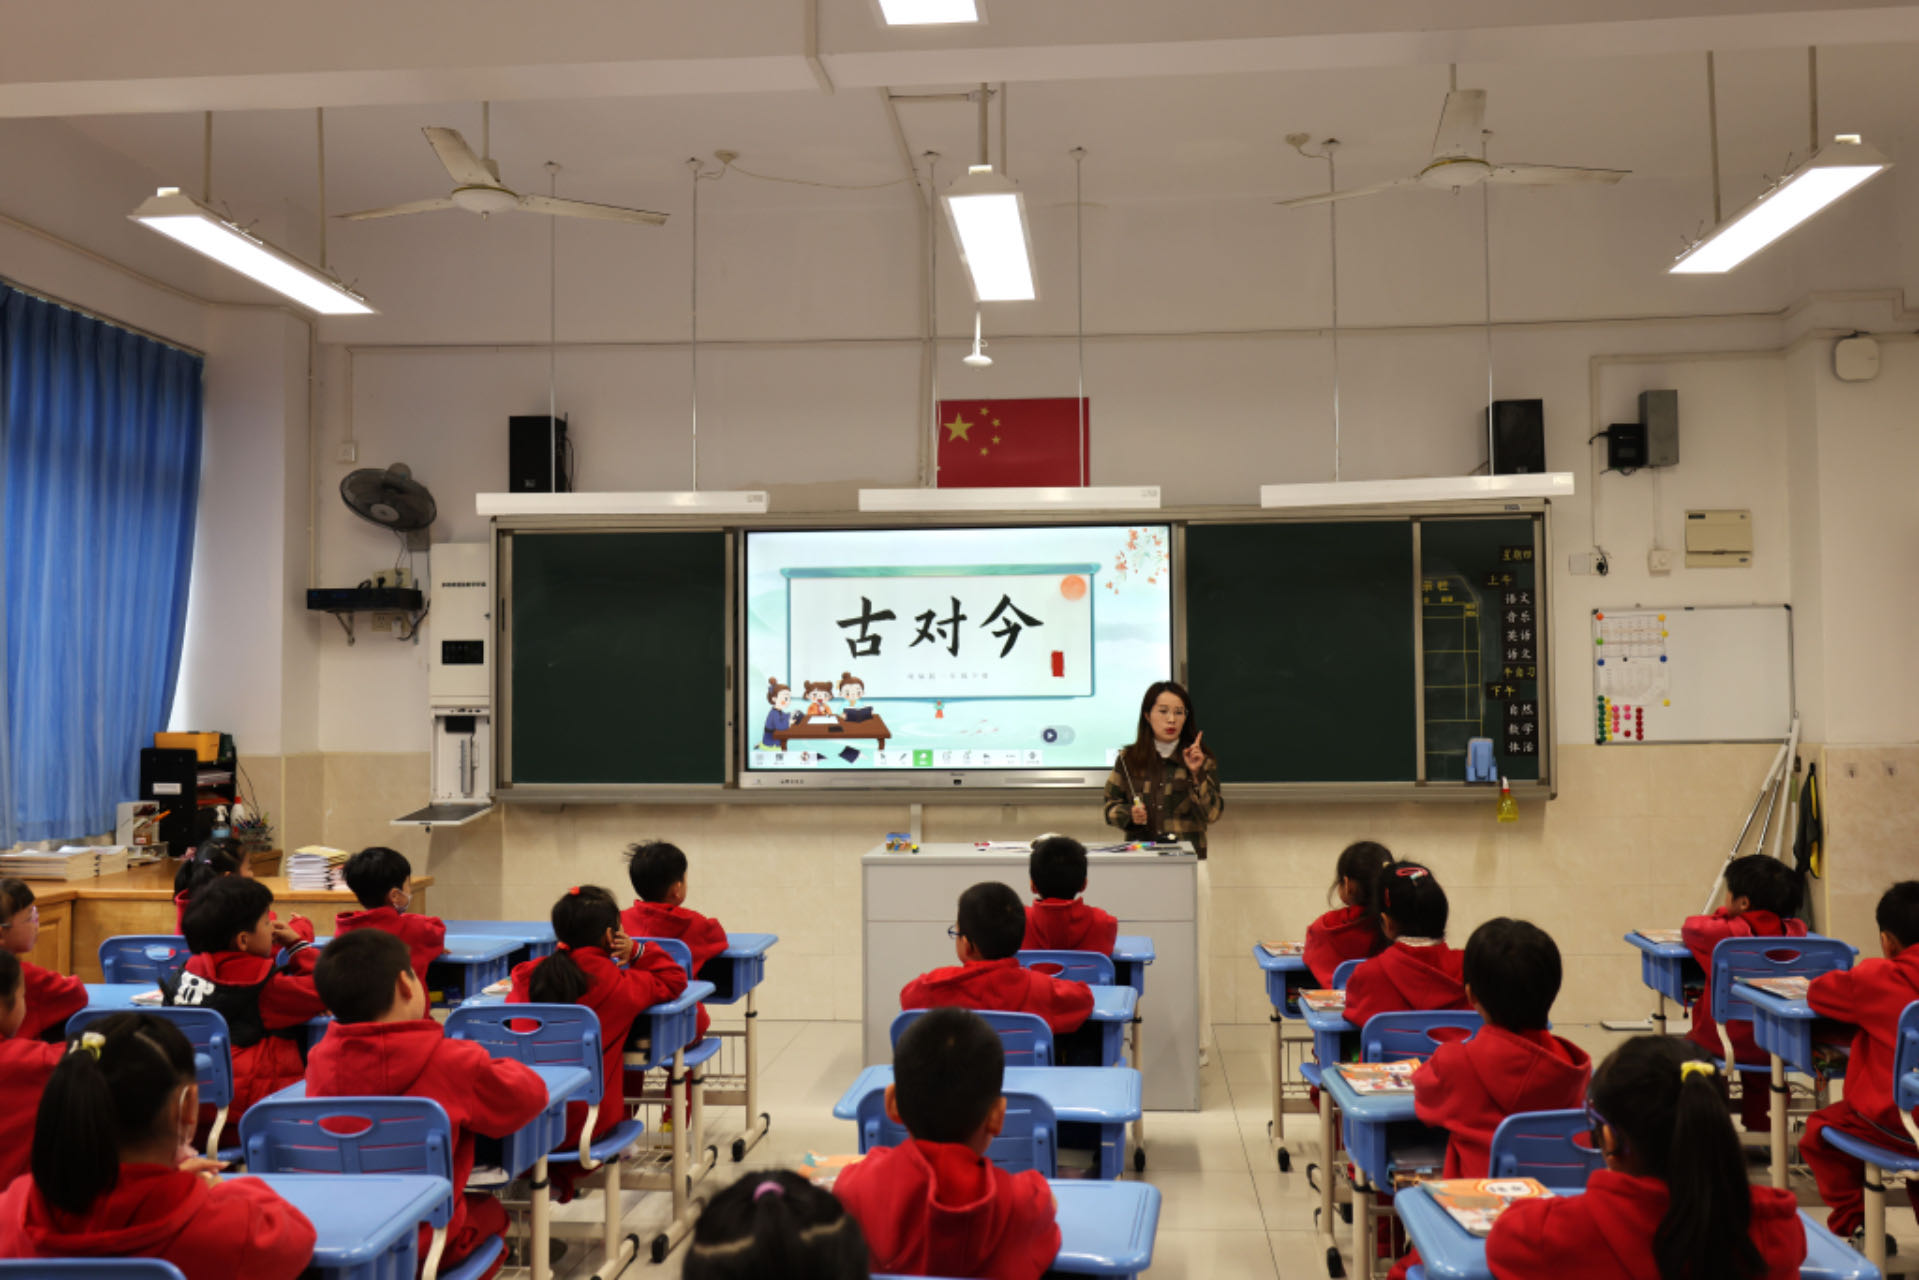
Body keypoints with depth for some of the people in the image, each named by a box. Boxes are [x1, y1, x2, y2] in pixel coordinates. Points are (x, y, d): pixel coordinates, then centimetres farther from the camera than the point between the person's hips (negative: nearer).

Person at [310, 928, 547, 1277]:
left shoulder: (321, 1058, -9)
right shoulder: (453, 1061, -19)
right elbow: (531, 1094, -6)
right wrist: (491, 1066, 13)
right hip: (424, 1241, -4)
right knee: (489, 1210, 29)